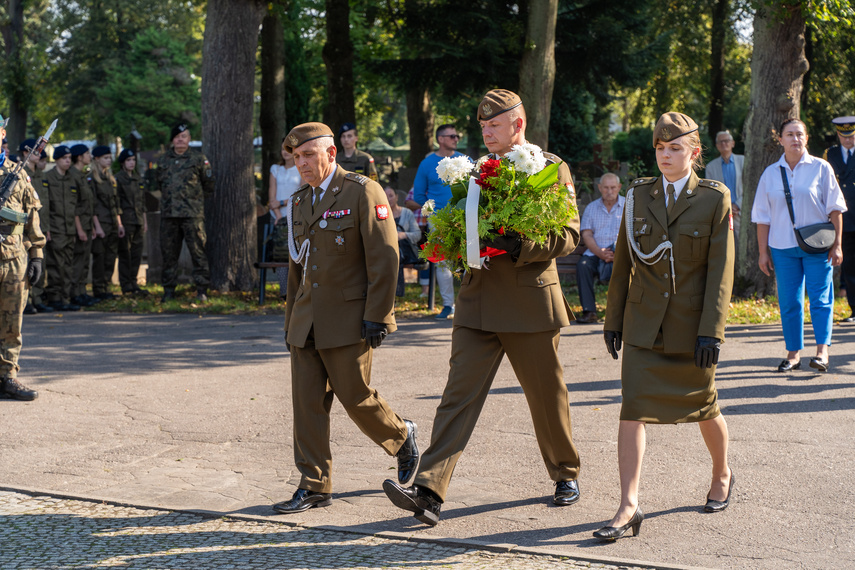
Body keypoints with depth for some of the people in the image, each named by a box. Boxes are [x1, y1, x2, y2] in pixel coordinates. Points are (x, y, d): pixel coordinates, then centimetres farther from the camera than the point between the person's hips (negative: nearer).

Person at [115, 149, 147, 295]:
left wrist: (145, 221, 17)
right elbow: (116, 203, -10)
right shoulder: (118, 179, -6)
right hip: (126, 221, -7)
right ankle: (126, 286, 2)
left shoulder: (138, 178, 15)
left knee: (137, 254, 7)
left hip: (138, 221, 7)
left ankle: (133, 283, 14)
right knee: (125, 254, -2)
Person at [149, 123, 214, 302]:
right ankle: (169, 289, 14)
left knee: (197, 250, -6)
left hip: (192, 214, -4)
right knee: (169, 252, 7)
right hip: (168, 214, 4)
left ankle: (202, 289, -2)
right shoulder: (163, 160, 14)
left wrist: (195, 196, 10)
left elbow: (209, 185, 8)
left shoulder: (198, 159, 3)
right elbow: (155, 183, 27)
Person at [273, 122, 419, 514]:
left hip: (348, 320, -6)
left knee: (355, 397, -1)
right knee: (307, 402, 2)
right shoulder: (299, 201, 14)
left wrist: (376, 317, -17)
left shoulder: (363, 192, -8)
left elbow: (384, 259, -13)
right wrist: (291, 321, 19)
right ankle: (314, 486, 8)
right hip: (307, 321, 7)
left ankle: (401, 437, 28)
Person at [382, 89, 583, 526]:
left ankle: (566, 474, 33)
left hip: (531, 302, -3)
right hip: (478, 304, 4)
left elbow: (569, 235, -7)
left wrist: (520, 247, -22)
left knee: (546, 396, 10)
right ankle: (429, 491, -14)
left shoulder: (551, 168, -2)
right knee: (459, 393, -6)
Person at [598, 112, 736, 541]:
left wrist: (711, 331, -14)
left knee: (703, 407, 14)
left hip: (691, 326, -2)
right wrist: (613, 319, 9)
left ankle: (722, 476, 41)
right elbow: (623, 263, 9)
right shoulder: (638, 196, 4)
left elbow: (720, 271, -8)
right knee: (633, 408, -9)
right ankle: (628, 507, -9)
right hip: (644, 324, 2)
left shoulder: (714, 199, -4)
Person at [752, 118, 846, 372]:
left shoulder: (821, 168, 1)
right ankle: (793, 354, 11)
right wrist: (763, 252, 6)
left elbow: (834, 208, 2)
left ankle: (822, 351, -3)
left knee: (820, 299, -5)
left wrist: (836, 244, -3)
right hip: (783, 247, 2)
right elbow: (763, 216, 10)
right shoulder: (770, 173, 7)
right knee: (789, 302, 4)